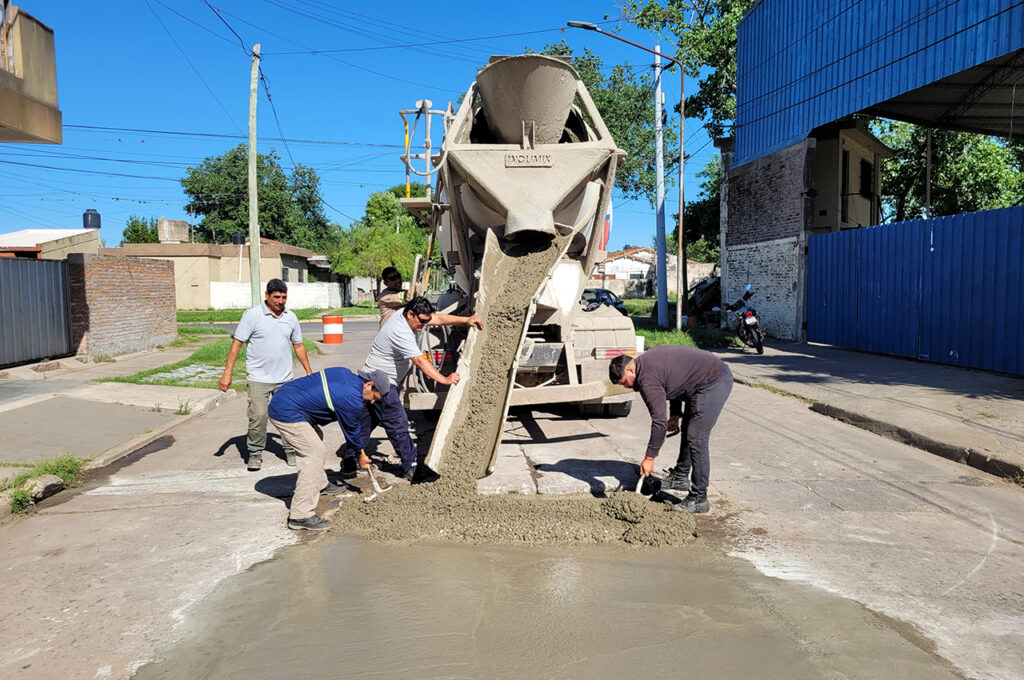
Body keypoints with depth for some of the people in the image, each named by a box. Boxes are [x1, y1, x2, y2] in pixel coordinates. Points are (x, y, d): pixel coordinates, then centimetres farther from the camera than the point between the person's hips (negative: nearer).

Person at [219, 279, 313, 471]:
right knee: (258, 416, -9)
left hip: (284, 378, 4)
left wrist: (309, 371, 17)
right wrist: (227, 373, -10)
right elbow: (237, 343, -5)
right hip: (259, 378, -4)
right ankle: (254, 455, 8)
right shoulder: (252, 315, -5)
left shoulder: (291, 317, 8)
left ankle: (291, 452, 20)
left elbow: (298, 345, 18)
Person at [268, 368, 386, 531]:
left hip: (281, 399, 10)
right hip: (287, 414, -10)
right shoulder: (353, 401, -16)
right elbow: (351, 430, 1)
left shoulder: (346, 374, 8)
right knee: (315, 455, -10)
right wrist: (361, 455, 20)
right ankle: (301, 515, -11)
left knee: (316, 437, 25)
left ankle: (320, 484, 42)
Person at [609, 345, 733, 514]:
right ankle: (680, 478, 37)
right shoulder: (647, 361, 8)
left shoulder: (647, 379, -22)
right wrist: (675, 415, 17)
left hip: (713, 382, -11)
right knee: (687, 430, 22)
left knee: (696, 439, -11)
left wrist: (649, 458, -16)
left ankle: (699, 499, -5)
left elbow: (659, 421, -23)